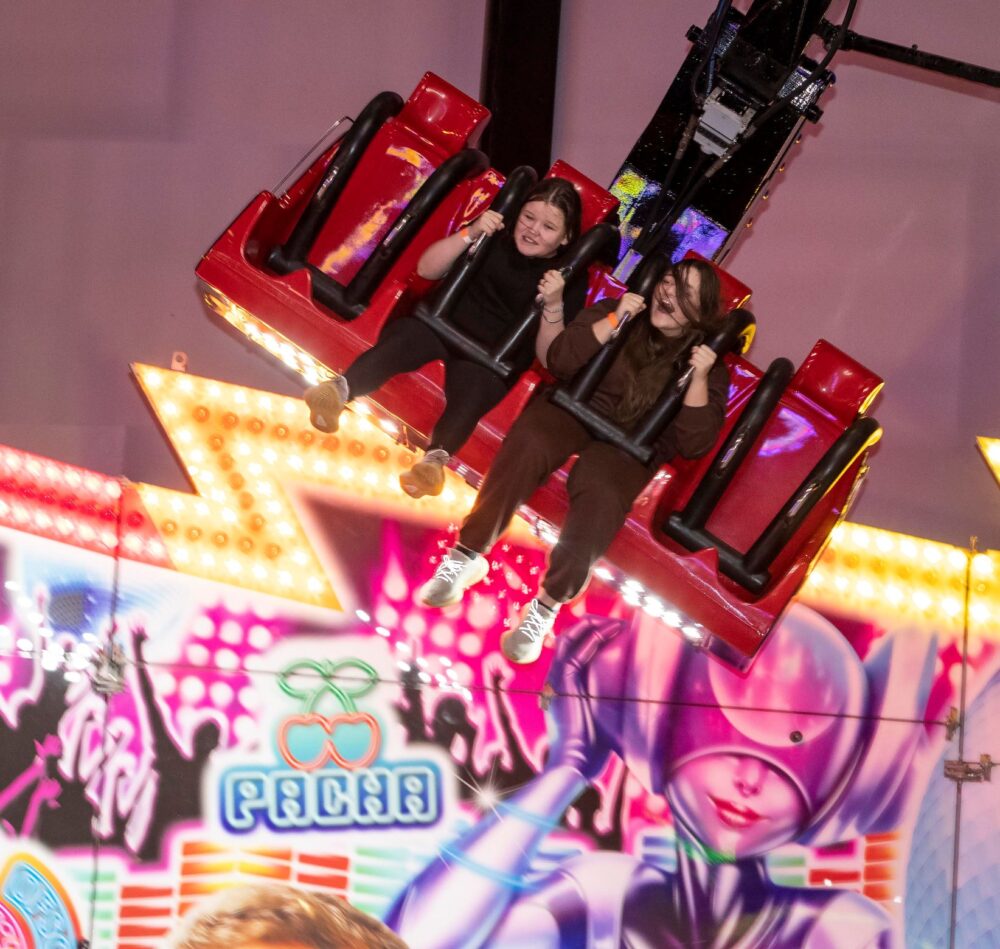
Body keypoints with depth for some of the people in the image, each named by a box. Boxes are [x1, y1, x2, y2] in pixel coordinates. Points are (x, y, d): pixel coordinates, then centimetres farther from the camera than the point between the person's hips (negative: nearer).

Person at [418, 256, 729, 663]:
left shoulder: (708, 363, 3)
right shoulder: (617, 310, 7)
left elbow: (693, 443, -5)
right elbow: (560, 360, -2)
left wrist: (699, 378, -17)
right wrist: (613, 321, -11)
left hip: (628, 445, -1)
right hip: (573, 407, 1)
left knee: (601, 495, -36)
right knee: (528, 443, -34)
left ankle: (546, 607, -28)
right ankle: (466, 556, -26)